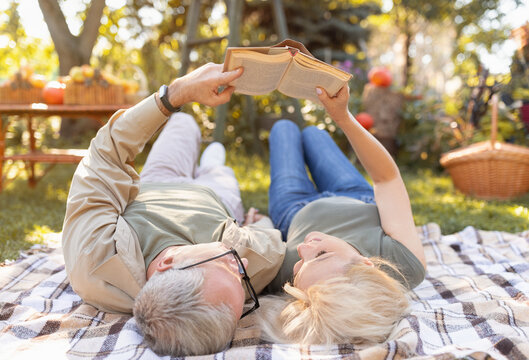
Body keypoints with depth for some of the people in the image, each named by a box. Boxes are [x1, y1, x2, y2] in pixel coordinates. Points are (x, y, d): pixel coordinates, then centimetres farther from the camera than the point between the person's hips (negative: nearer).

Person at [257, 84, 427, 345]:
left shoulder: (281, 279, -47)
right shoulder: (410, 264, -46)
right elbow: (387, 177, -33)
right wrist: (343, 117, -36)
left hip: (297, 213, -1)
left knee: (283, 127, 24)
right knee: (313, 133, 28)